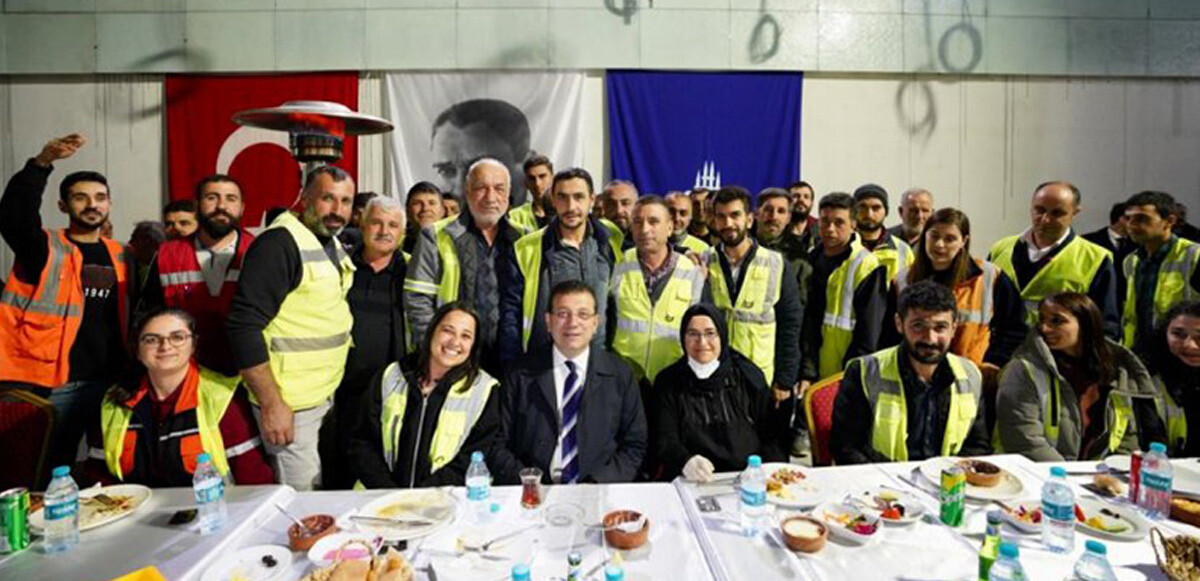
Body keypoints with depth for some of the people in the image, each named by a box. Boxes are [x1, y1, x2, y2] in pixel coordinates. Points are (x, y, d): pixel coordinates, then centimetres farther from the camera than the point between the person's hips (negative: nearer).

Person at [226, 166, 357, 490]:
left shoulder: (335, 245, 11)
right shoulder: (279, 243, -17)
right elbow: (244, 326, -21)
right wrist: (271, 404, -22)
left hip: (328, 396, 9)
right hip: (289, 403, -8)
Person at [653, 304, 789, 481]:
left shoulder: (749, 376, 10)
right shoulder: (667, 382, 8)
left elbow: (772, 435, 10)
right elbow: (665, 440, -2)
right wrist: (685, 461, -23)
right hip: (694, 481, 0)